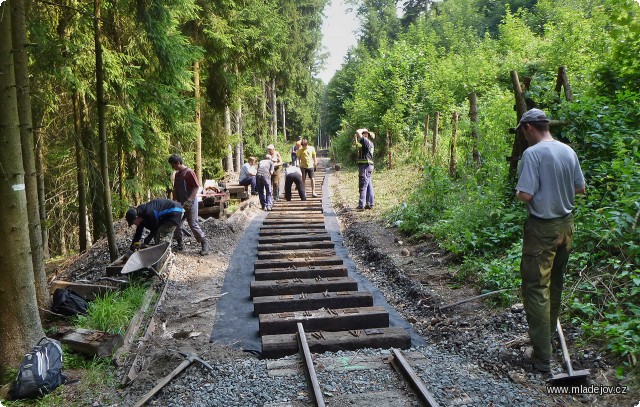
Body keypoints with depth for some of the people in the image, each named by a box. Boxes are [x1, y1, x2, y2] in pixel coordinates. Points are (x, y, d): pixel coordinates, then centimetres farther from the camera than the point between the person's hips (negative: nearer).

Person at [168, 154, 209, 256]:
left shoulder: (189, 172, -13)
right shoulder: (177, 174, 10)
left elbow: (196, 187, -17)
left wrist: (189, 200, -23)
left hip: (190, 204, -8)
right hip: (180, 204, 8)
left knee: (193, 224, -6)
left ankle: (205, 244, 5)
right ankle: (180, 244, 20)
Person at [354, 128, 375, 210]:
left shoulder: (366, 141, -12)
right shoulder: (369, 144, 17)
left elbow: (358, 132, -21)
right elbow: (359, 146, 34)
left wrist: (363, 130, -3)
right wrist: (356, 140, 28)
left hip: (365, 166, -10)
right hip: (368, 166, 10)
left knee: (363, 186, -8)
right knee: (368, 186, 11)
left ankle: (361, 205, -8)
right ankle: (370, 204, 16)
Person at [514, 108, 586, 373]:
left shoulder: (532, 154, -18)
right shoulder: (569, 152, 5)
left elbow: (526, 194, -23)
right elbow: (581, 188, 12)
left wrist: (517, 192, -3)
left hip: (542, 229, -8)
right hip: (566, 224, 8)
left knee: (536, 288, -2)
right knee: (555, 284, 21)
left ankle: (542, 356, 1)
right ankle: (548, 335, 38)